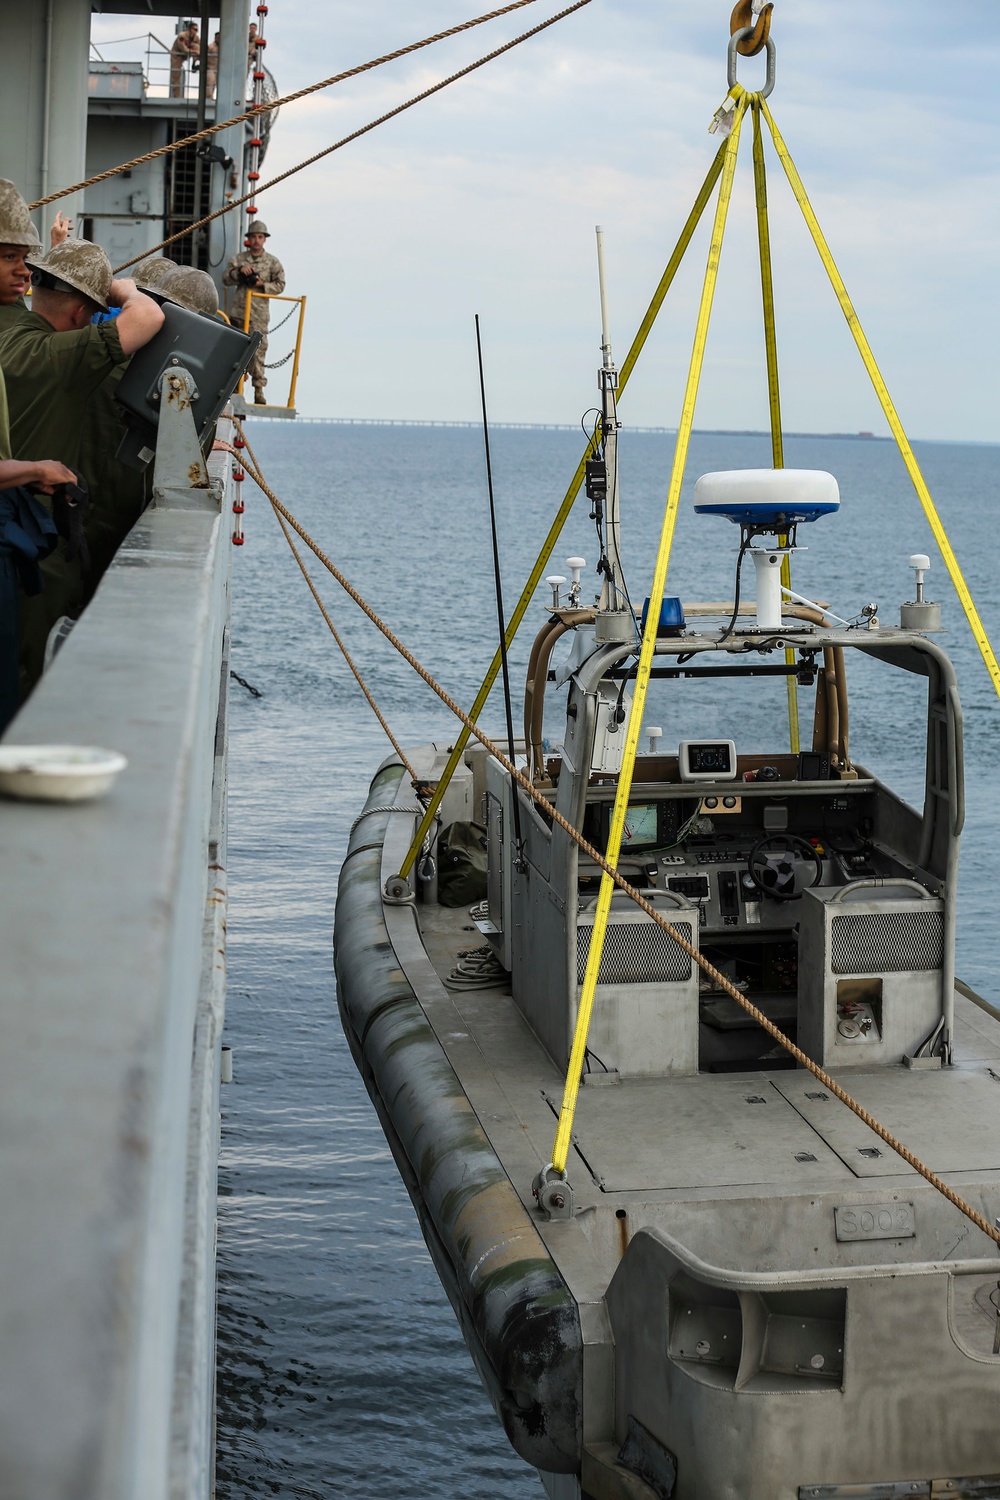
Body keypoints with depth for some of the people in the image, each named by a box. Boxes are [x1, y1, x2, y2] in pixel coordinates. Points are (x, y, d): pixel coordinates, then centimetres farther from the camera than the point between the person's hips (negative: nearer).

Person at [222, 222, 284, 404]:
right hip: (239, 311, 2)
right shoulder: (238, 259, 12)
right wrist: (239, 271, -13)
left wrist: (262, 285, -11)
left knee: (258, 350, -8)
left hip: (259, 313, -2)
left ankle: (259, 389, -8)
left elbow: (280, 285, 4)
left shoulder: (273, 262, 8)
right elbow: (226, 280, 4)